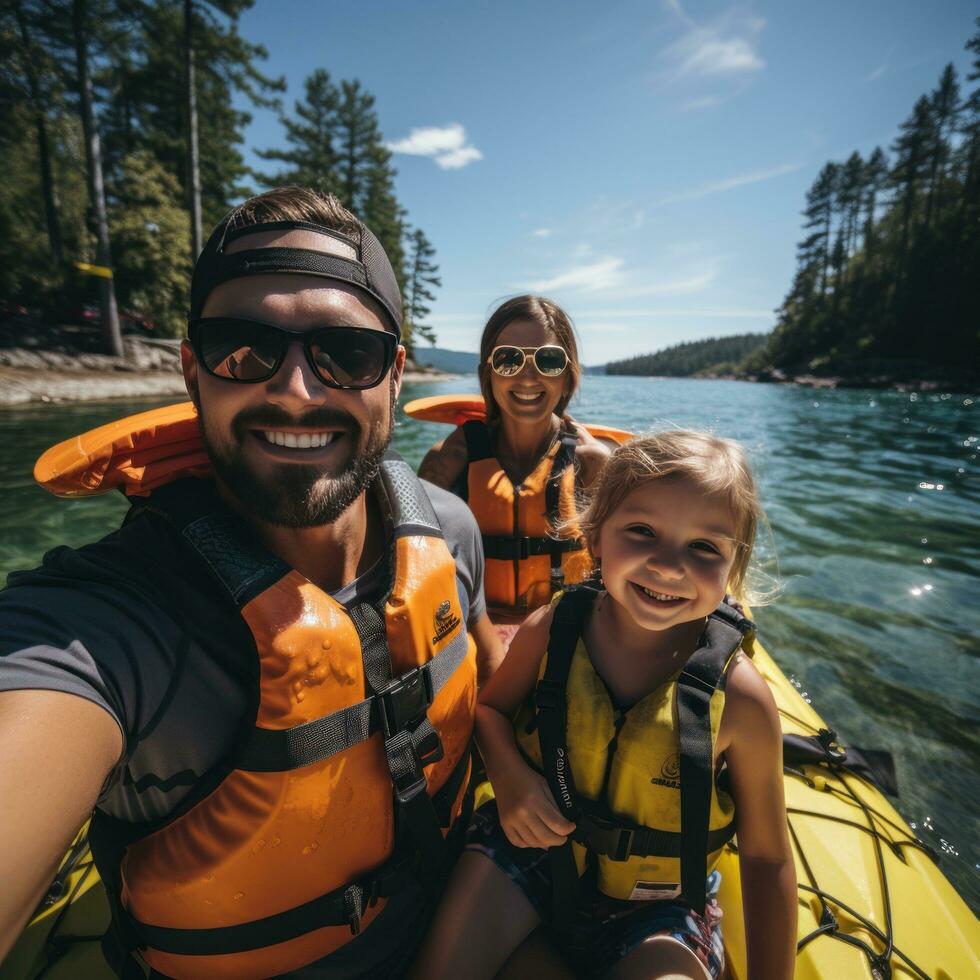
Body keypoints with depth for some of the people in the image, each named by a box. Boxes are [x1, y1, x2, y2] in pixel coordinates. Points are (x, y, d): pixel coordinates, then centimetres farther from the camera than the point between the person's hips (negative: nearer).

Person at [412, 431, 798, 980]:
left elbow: (766, 858, -8)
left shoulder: (739, 697, -23)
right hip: (533, 844, 1)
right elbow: (491, 706, 0)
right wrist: (509, 774, -18)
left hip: (656, 904, 0)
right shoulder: (550, 631, -18)